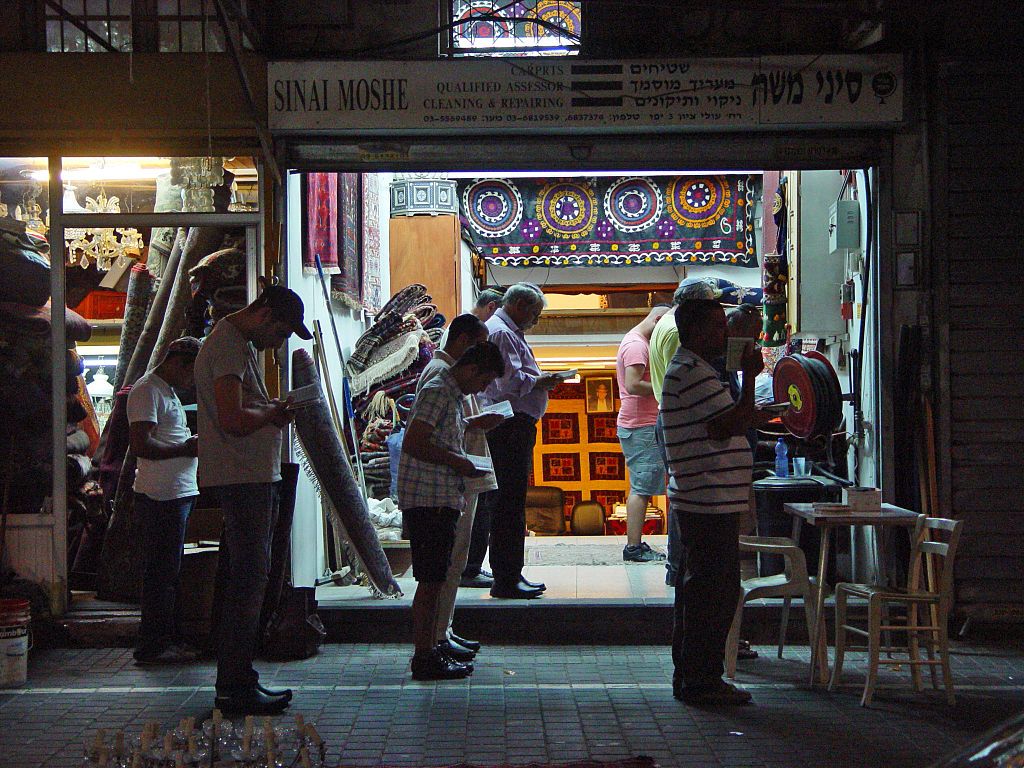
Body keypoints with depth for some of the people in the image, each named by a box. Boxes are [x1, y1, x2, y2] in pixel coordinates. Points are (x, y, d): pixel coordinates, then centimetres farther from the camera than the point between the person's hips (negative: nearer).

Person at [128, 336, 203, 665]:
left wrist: (190, 441, 12)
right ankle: (152, 645, -1)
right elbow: (141, 445, -21)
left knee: (168, 570, 14)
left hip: (178, 493, 11)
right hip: (162, 496, -11)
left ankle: (168, 639, 21)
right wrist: (185, 448, -15)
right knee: (161, 571, -6)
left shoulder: (166, 391, 22)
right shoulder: (148, 390, -12)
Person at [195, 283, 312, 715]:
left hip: (254, 478, 11)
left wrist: (272, 407, 10)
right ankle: (235, 687, -4)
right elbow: (233, 420, -25)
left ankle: (238, 679, 21)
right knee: (248, 580, -9)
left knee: (249, 578, 14)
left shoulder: (241, 344, 19)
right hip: (241, 480, -11)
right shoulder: (227, 347, -15)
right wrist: (273, 414, -8)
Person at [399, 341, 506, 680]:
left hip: (443, 501, 10)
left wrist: (463, 465, 14)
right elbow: (413, 444, -22)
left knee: (436, 578, 14)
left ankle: (430, 647, 22)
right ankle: (424, 657, -3)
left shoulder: (454, 395, 18)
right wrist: (456, 461, -14)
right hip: (428, 501, -10)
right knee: (430, 579, -7)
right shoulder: (438, 392, -14)